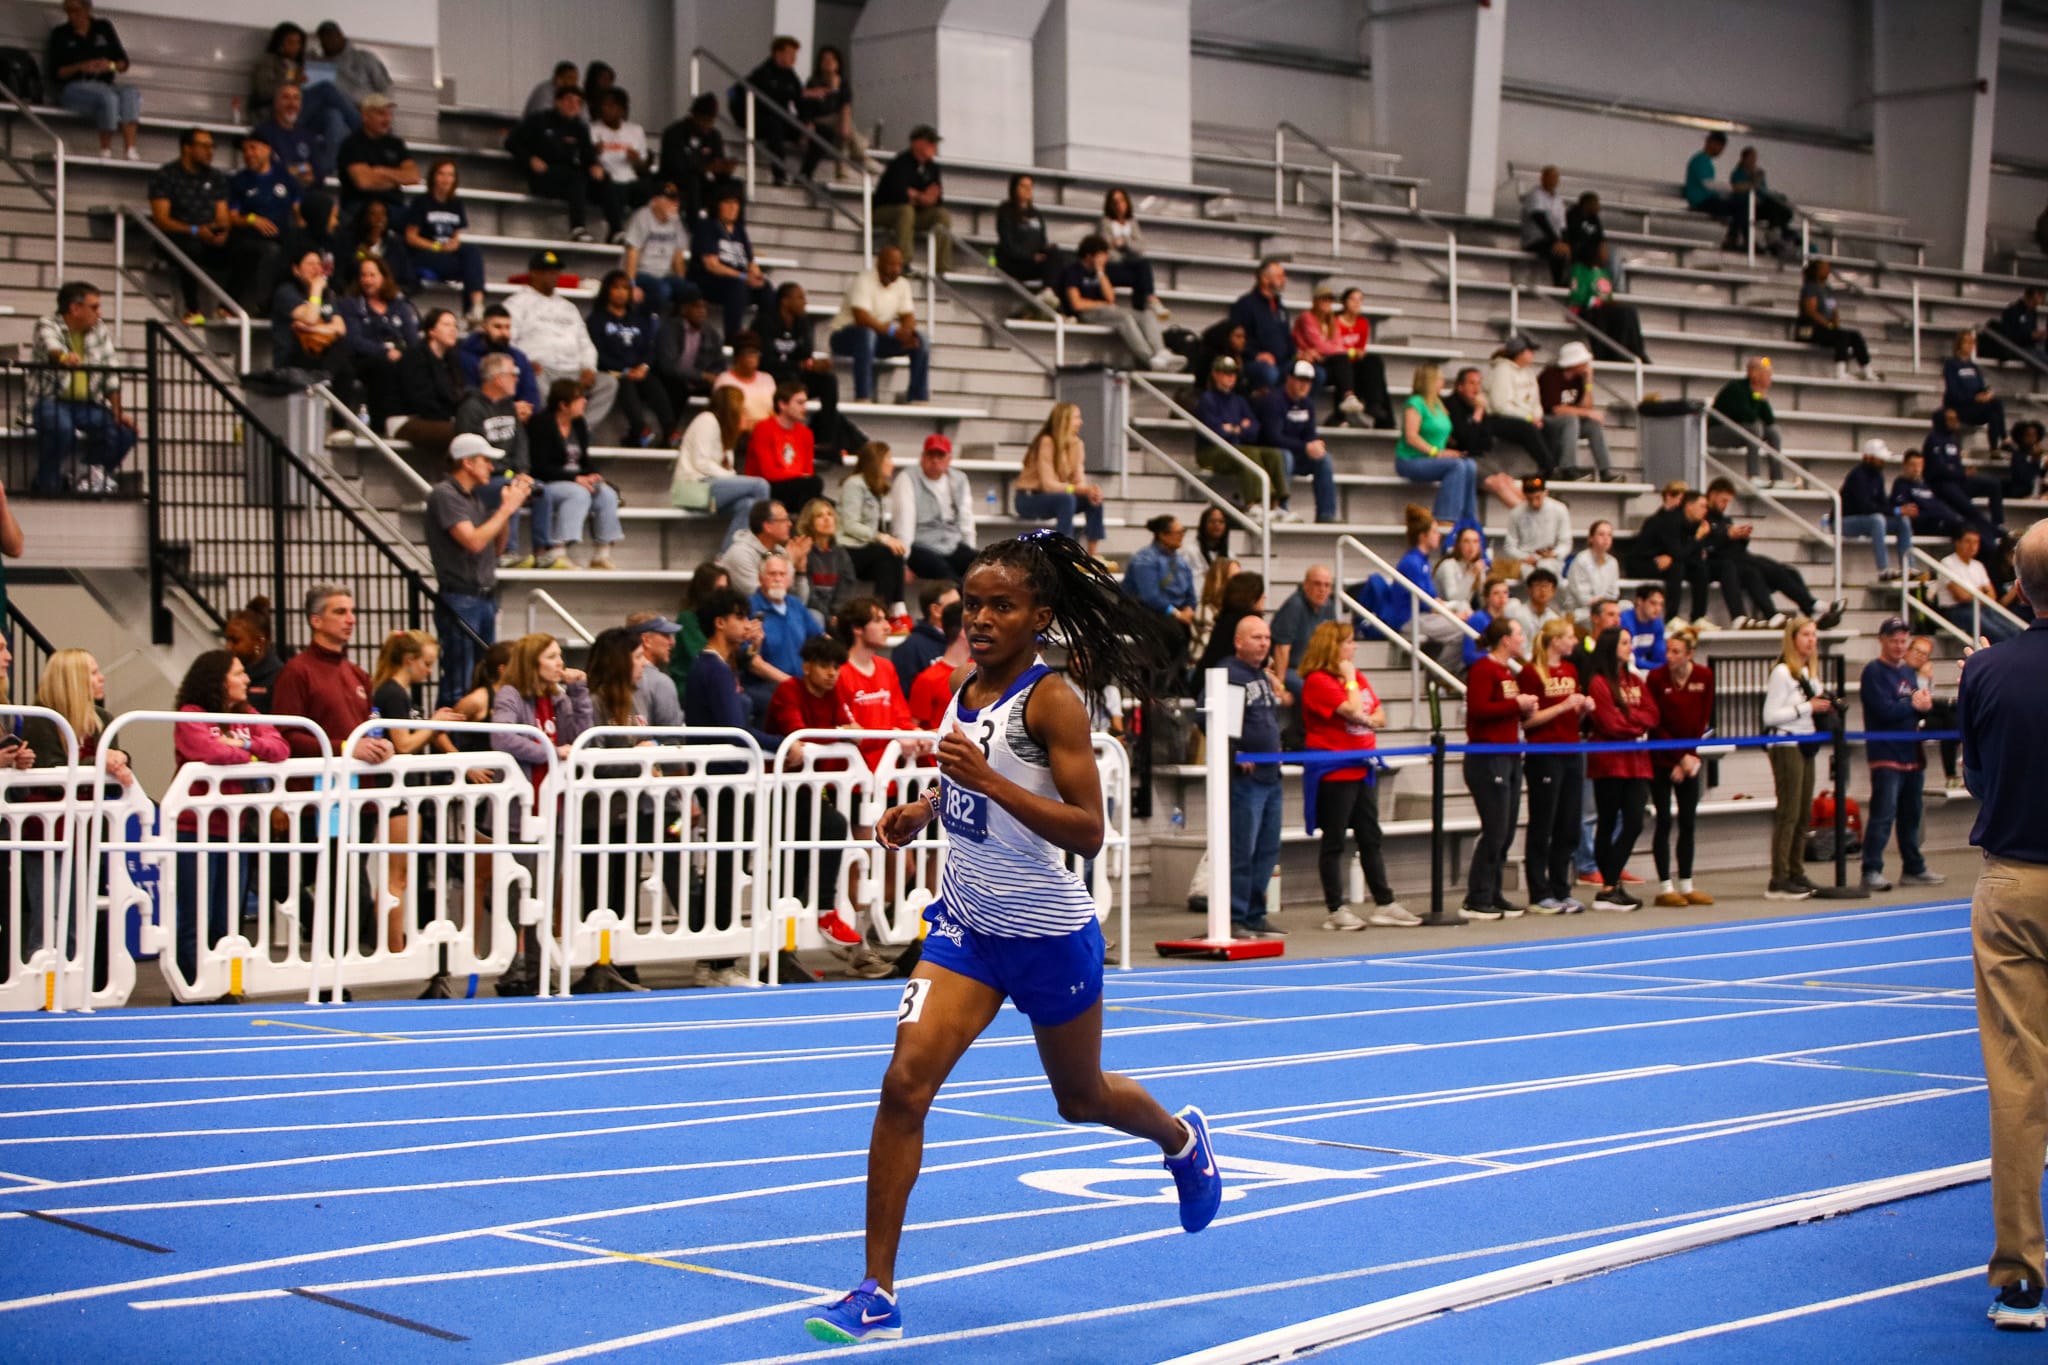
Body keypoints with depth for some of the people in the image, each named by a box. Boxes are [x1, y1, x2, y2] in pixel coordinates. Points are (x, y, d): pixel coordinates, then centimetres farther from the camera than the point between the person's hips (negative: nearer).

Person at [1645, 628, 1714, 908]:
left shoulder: (1704, 676, -3)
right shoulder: (1656, 677, -12)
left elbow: (1702, 720, -1)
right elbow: (1656, 725, -10)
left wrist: (1689, 757, -8)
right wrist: (1679, 757, -11)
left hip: (1689, 758, 3)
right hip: (1661, 758, -3)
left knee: (1688, 822, 6)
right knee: (1664, 822, -3)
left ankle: (1686, 885, 12)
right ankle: (1665, 887, 0)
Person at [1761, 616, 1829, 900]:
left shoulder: (1809, 672, 15)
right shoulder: (1782, 672, -12)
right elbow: (1770, 716, -18)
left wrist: (1823, 706, 3)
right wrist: (1808, 707, -16)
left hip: (1806, 746, 9)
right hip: (1786, 746, -9)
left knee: (1804, 813, 10)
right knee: (1788, 813, -9)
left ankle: (1796, 874, 17)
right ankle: (1778, 882, -8)